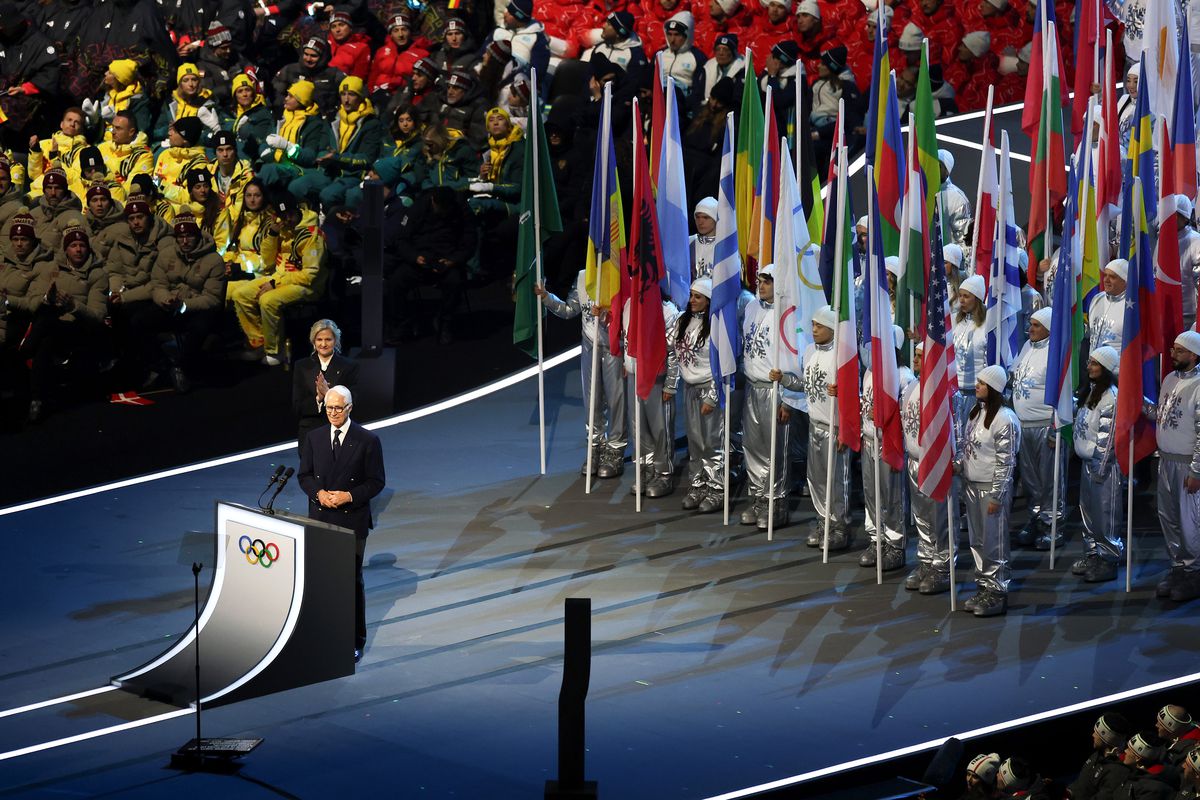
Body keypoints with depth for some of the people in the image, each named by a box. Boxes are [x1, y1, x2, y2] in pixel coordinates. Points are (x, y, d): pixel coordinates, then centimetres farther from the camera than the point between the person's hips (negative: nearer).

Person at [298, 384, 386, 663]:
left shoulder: (368, 441, -5)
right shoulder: (315, 437, 6)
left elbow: (376, 481, -3)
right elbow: (304, 475, 10)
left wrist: (348, 496, -16)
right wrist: (319, 493, -10)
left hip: (352, 521, -3)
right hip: (320, 520, 3)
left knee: (352, 580, 1)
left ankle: (355, 642, 9)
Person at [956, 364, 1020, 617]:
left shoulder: (1005, 419, -16)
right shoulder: (976, 413, 10)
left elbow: (1006, 462, -16)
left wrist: (996, 496, -16)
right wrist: (955, 464, 1)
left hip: (991, 488, -8)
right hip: (971, 485, 8)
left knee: (993, 542, -2)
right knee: (977, 541, 14)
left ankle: (997, 593, 5)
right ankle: (983, 588, 24)